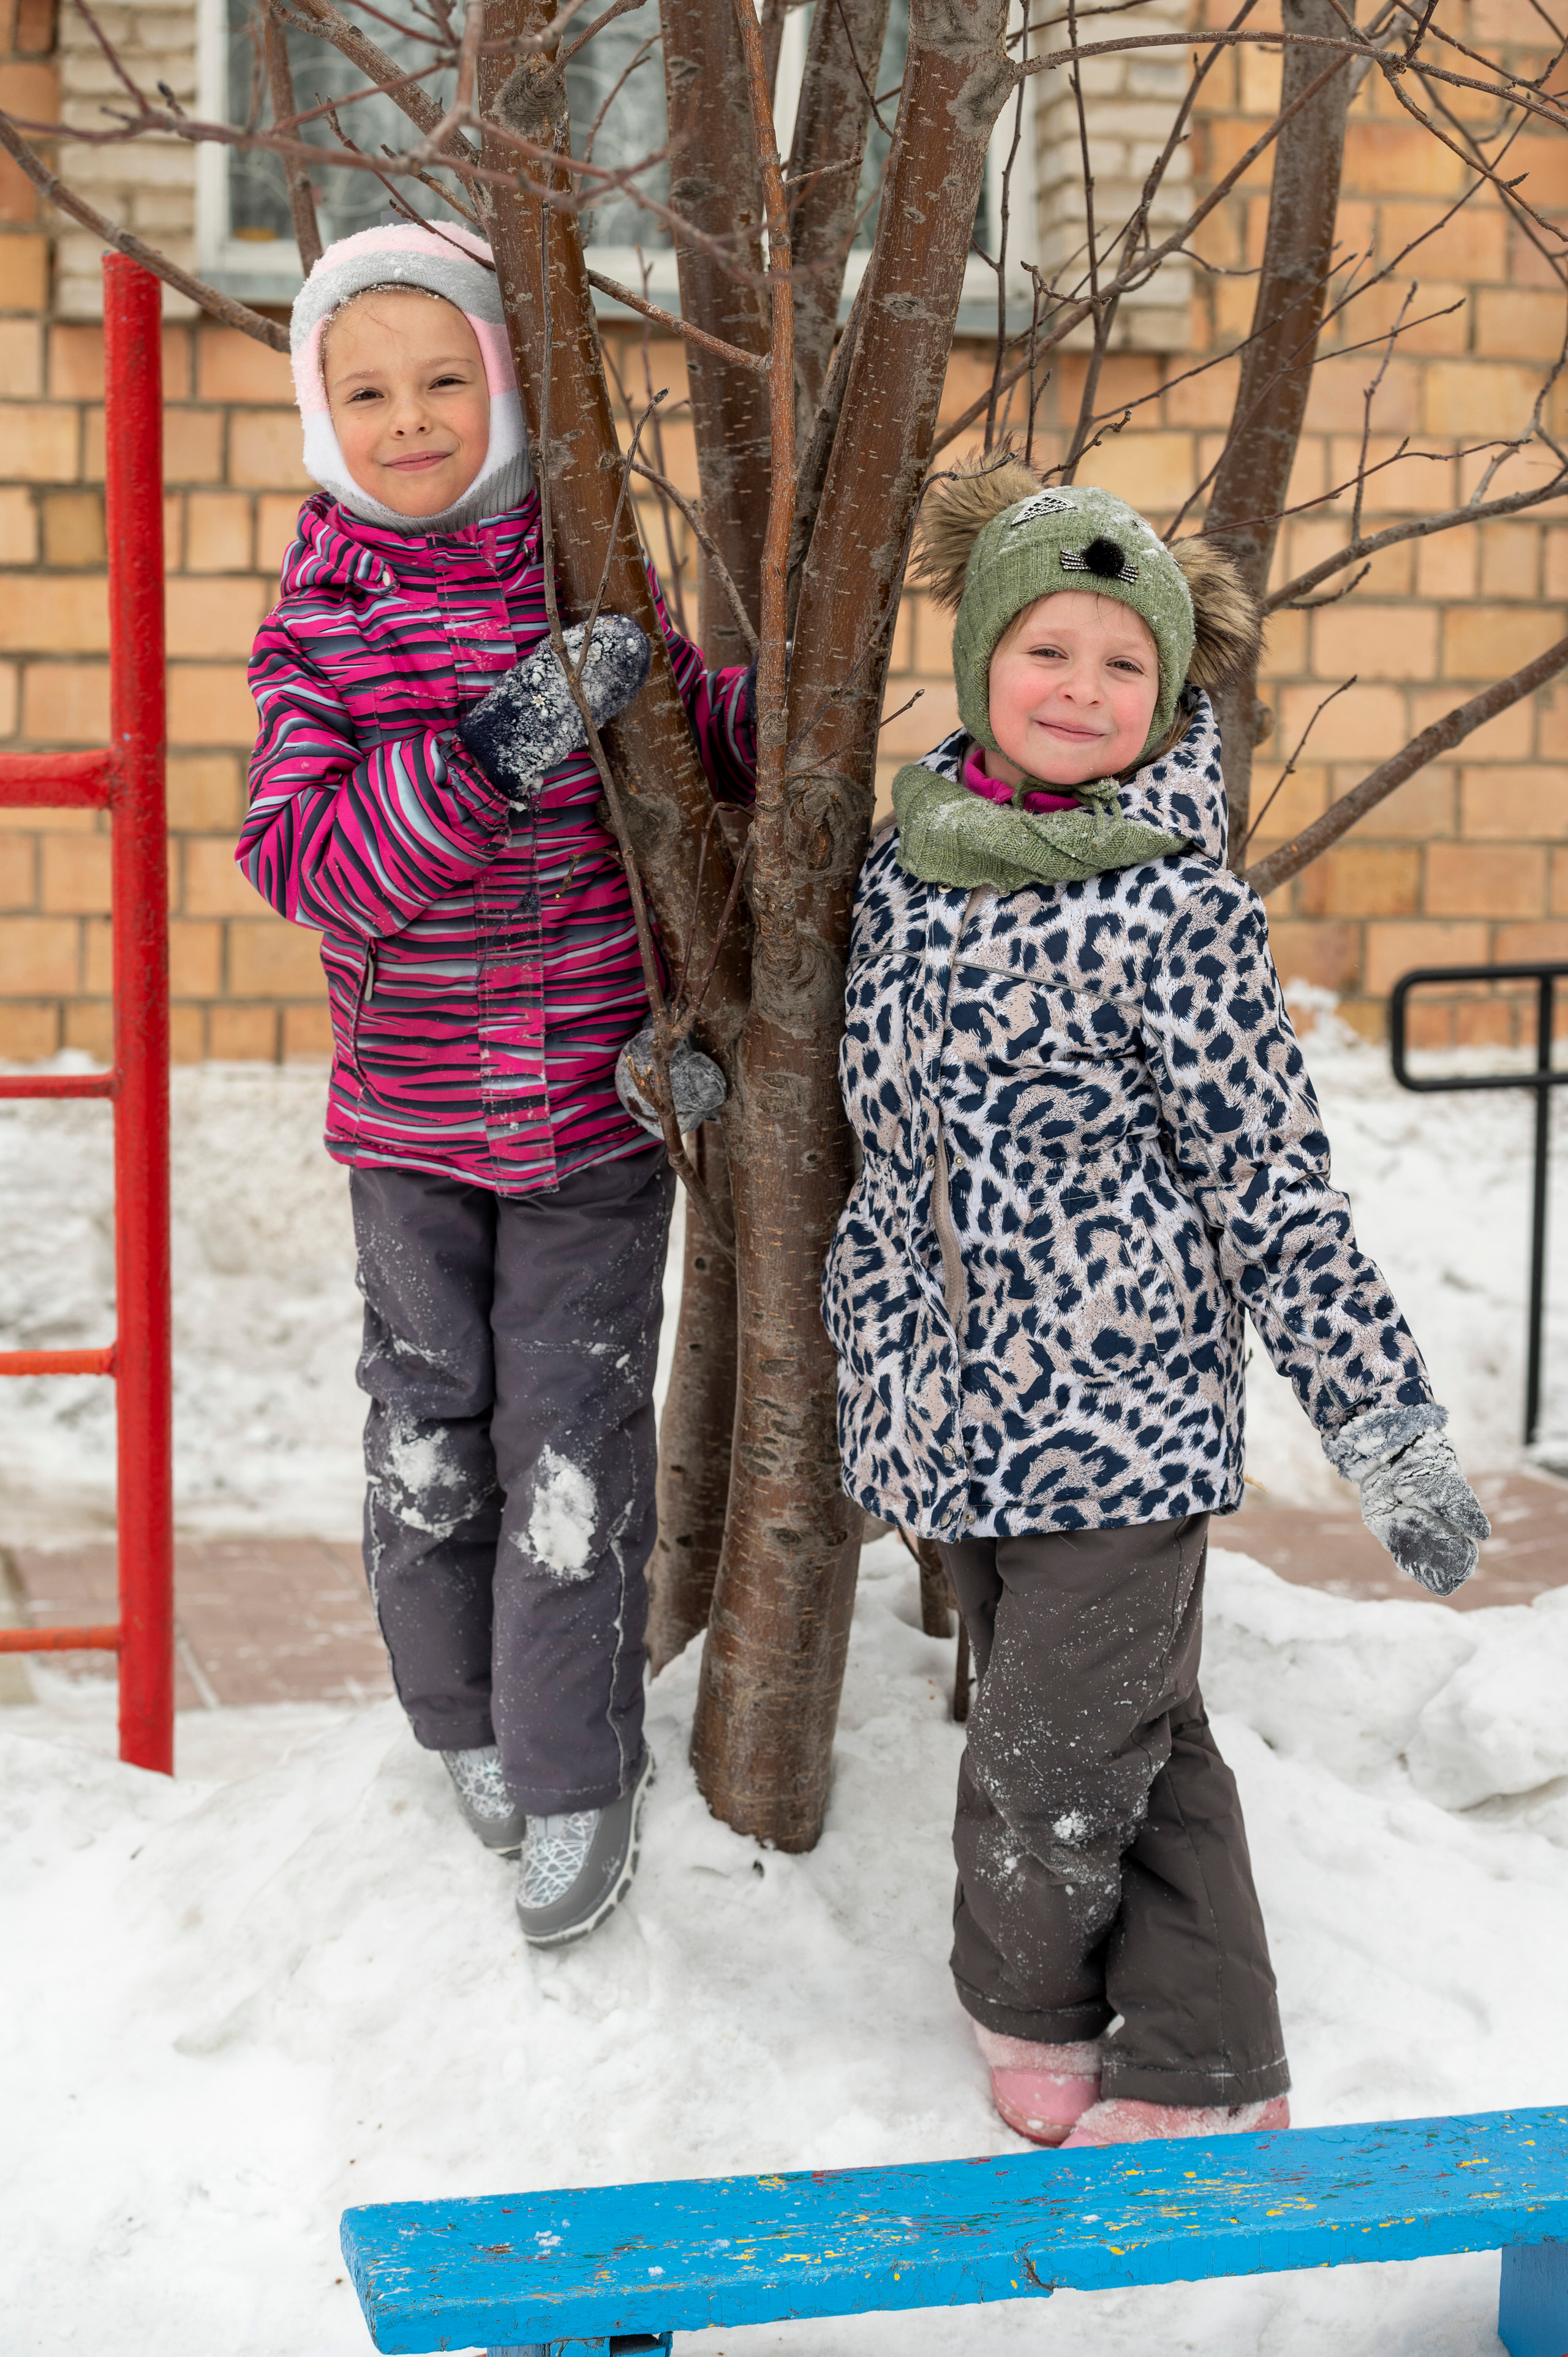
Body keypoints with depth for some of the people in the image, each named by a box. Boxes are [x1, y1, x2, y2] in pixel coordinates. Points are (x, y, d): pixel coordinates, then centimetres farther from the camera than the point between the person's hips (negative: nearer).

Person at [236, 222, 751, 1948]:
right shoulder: (312, 632, -4)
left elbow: (709, 748, 11)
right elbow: (311, 866, -17)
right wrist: (490, 751, -29)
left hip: (599, 1102, -1)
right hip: (412, 1110, 1)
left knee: (574, 1448, 1)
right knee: (429, 1433, 12)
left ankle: (577, 1784, 18)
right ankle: (464, 1721, 37)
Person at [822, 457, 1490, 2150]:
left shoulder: (1176, 909, -11)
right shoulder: (913, 848, 6)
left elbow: (1275, 1186, -8)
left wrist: (1386, 1424, -8)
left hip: (1117, 1410, -5)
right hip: (949, 1399, 5)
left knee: (1056, 1771, 0)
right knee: (1129, 1740, 14)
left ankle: (1030, 2011, 29)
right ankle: (1204, 2085, 27)